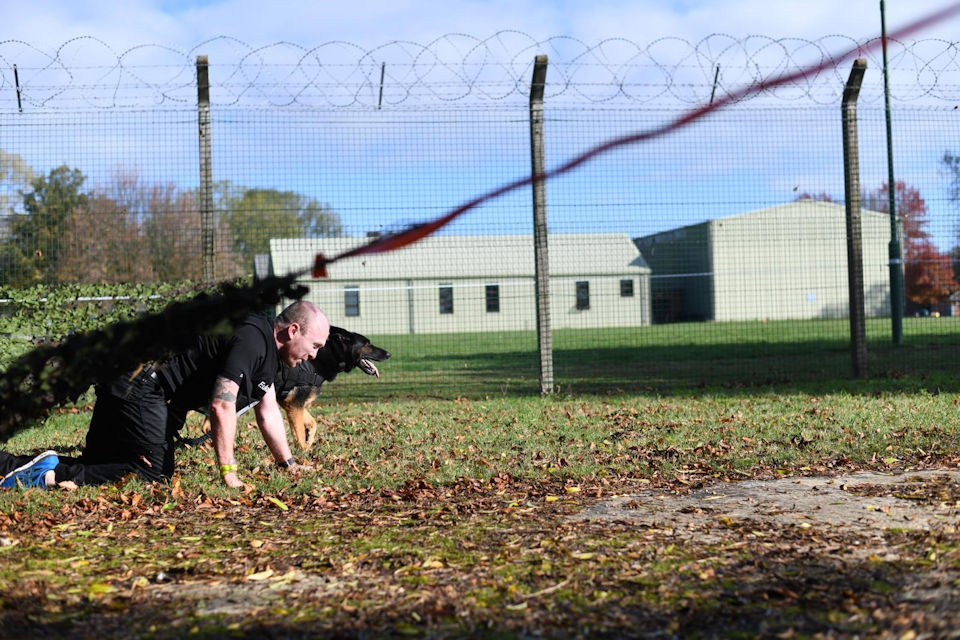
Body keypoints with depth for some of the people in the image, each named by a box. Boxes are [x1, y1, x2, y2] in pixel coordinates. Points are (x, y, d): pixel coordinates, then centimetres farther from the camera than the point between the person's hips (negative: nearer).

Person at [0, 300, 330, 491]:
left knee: (97, 467, 10)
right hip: (141, 388, -10)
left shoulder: (269, 350, 12)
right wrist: (229, 474, -25)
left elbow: (268, 411, 22)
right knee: (153, 474, -15)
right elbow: (222, 405, -28)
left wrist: (289, 464, 20)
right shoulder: (252, 340, -21)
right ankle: (49, 475, -17)